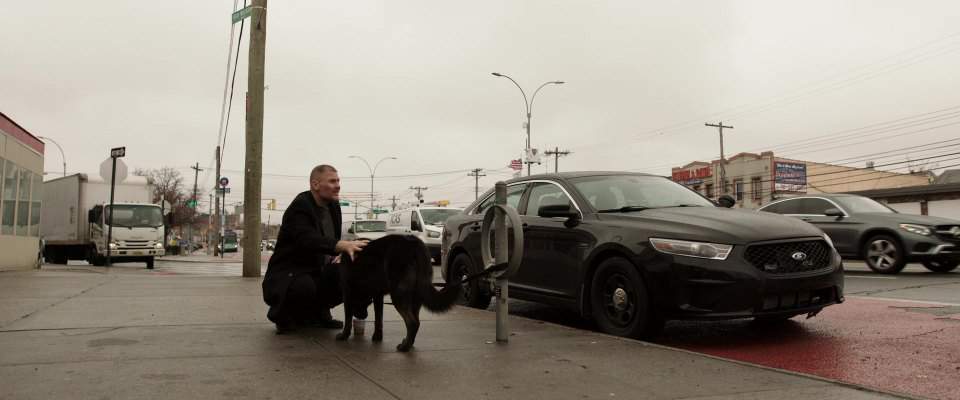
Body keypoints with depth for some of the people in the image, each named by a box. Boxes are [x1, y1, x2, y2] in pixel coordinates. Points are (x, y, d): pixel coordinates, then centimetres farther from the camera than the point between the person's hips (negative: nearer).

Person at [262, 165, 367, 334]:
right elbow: (307, 239, -37)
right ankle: (282, 314, -2)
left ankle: (319, 312, 10)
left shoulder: (333, 206, 6)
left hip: (317, 270, 7)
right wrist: (343, 245, -53)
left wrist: (340, 254, -12)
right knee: (305, 287, -38)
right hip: (287, 273, -7)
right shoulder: (299, 207, -19)